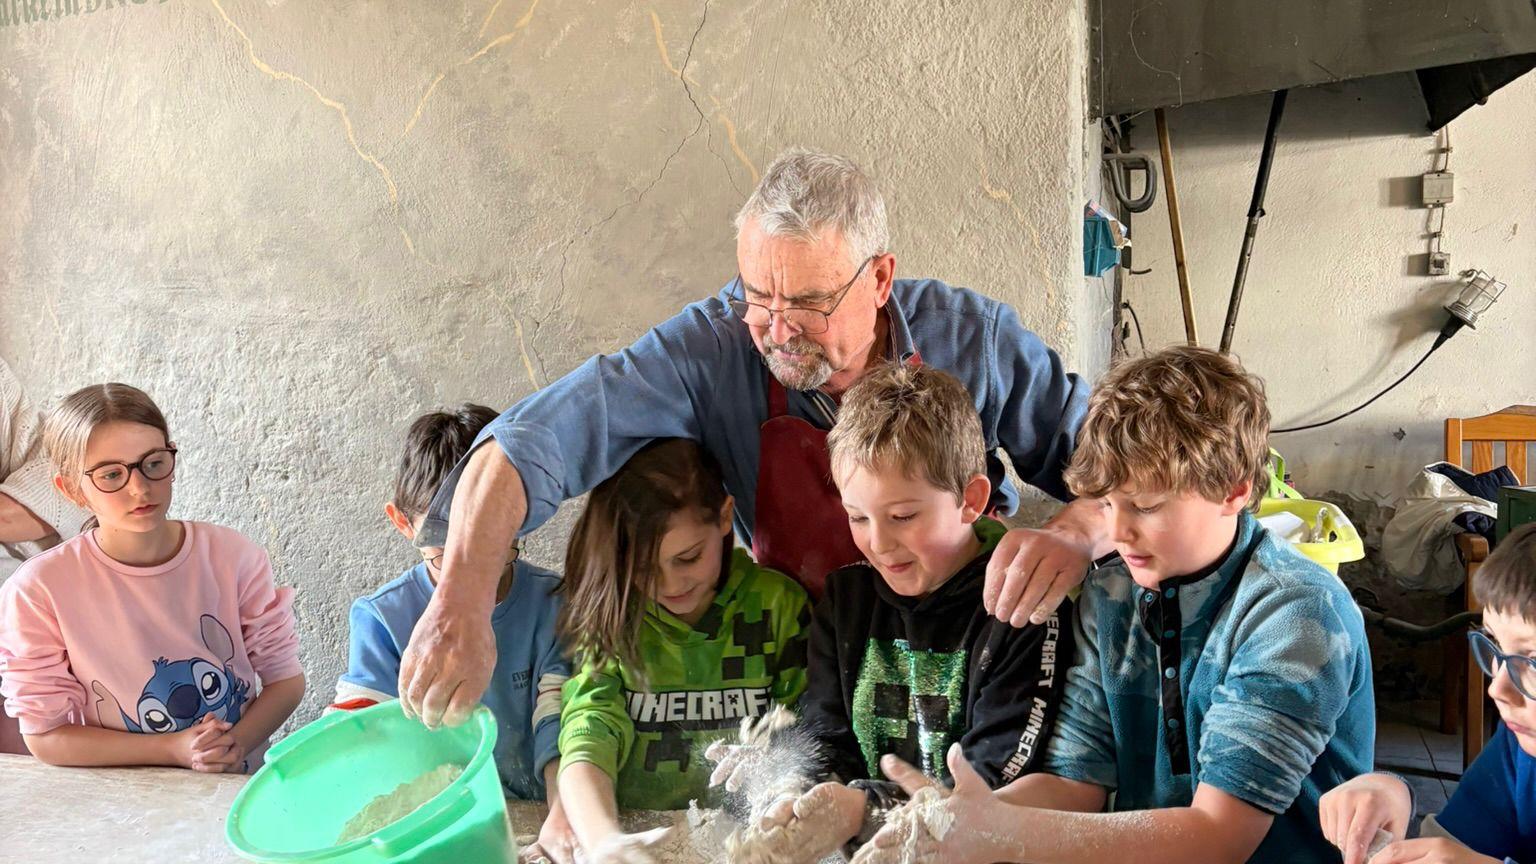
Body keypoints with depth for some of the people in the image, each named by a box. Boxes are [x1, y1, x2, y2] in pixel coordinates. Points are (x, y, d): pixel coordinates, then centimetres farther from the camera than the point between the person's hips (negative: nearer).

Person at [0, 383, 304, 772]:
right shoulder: (37, 591, -8)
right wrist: (173, 750, -13)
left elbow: (285, 677, 3)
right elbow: (46, 734, -4)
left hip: (241, 783, 1)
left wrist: (238, 741, -15)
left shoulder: (233, 557, -5)